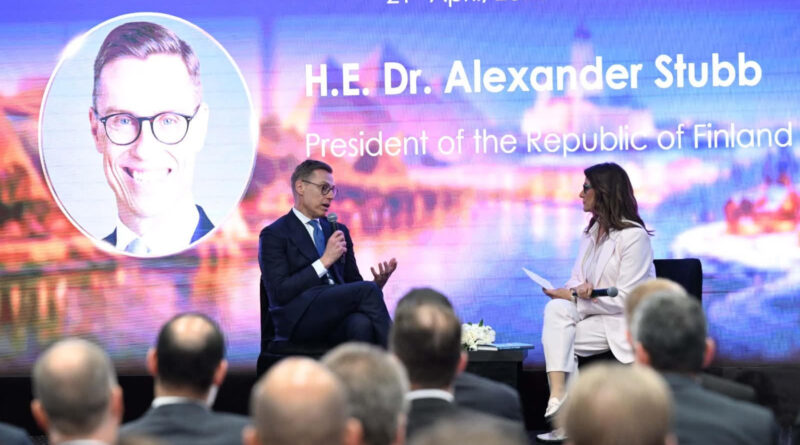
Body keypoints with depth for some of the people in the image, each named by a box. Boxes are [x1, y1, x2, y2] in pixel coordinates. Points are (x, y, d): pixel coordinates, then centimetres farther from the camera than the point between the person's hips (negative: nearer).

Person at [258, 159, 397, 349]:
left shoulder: (339, 231, 23)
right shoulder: (274, 235, 3)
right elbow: (280, 293, -8)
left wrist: (378, 283, -1)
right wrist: (325, 261, -10)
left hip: (338, 319, 5)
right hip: (299, 321, -5)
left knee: (362, 323, -35)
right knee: (367, 290, -28)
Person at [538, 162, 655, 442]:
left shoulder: (634, 236, -13)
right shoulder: (592, 231, 12)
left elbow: (626, 299, -17)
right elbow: (577, 280, 11)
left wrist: (575, 296, -16)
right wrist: (578, 289, -14)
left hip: (624, 324, -7)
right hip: (593, 315, 7)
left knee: (557, 338, -24)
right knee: (556, 309, -23)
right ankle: (559, 396, -31)